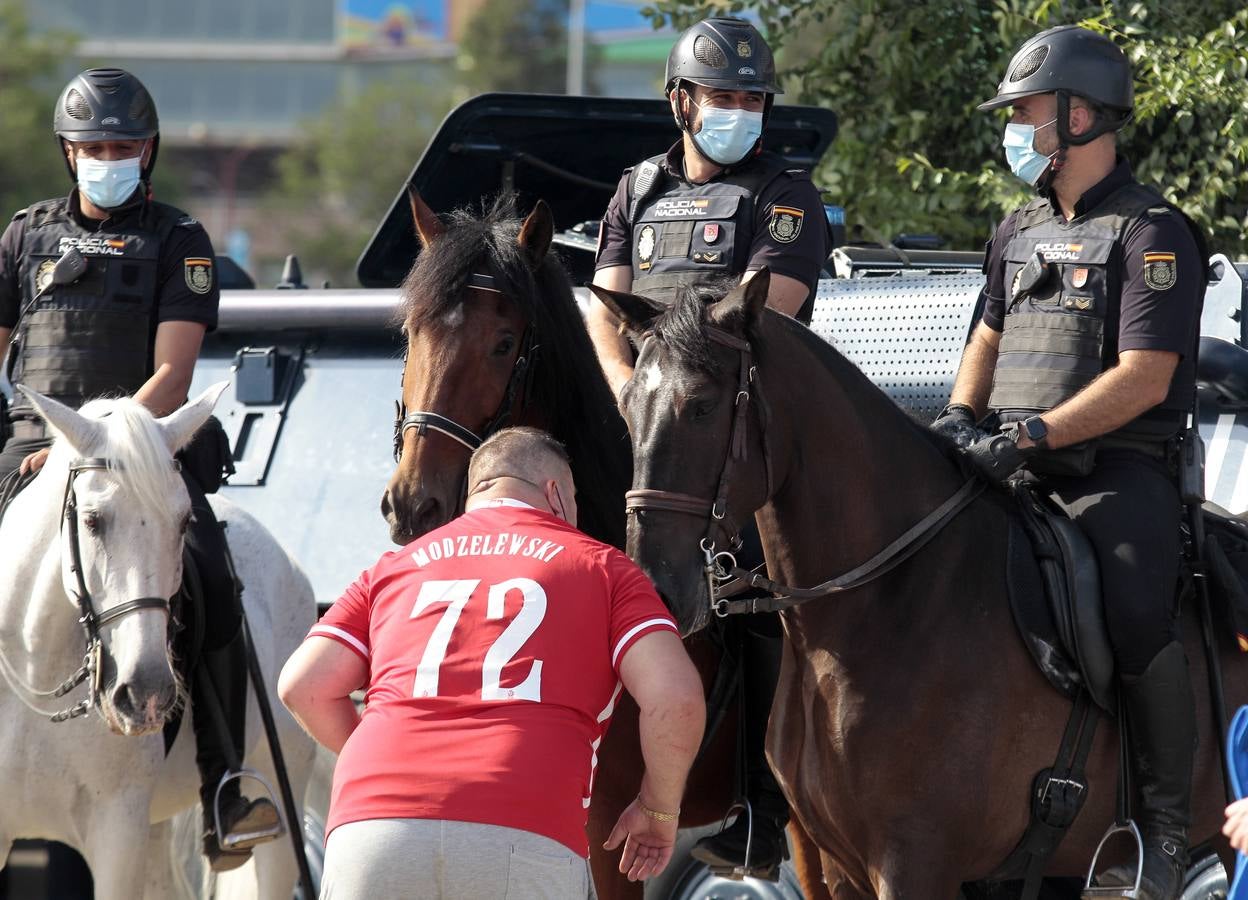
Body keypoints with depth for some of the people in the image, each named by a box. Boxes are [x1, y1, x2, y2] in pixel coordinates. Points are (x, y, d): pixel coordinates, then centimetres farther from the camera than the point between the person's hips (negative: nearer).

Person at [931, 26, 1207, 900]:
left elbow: (1142, 378, -14)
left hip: (1117, 471, -8)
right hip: (1015, 468, 8)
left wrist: (1032, 436, -21)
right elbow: (988, 338, 30)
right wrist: (962, 414, 8)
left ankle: (1166, 821, -16)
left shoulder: (1151, 232, -7)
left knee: (1137, 616, -28)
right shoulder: (1020, 232, 18)